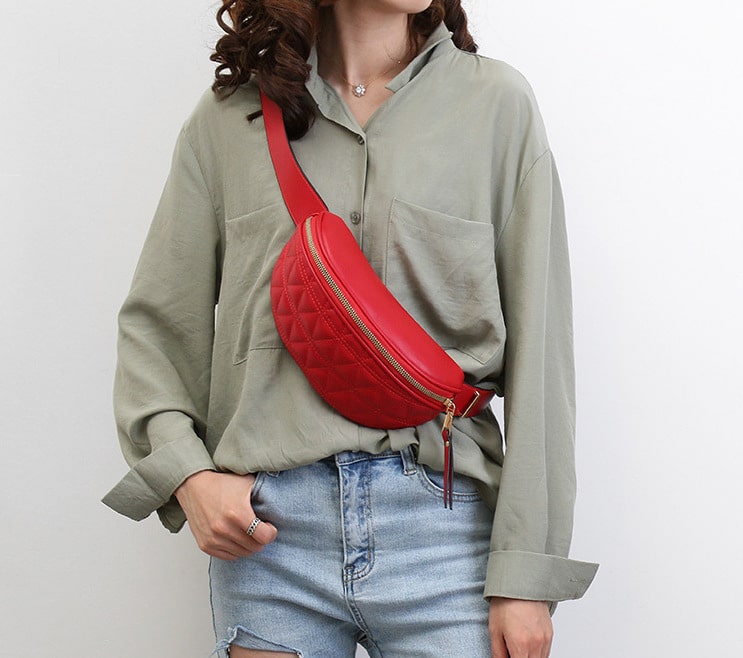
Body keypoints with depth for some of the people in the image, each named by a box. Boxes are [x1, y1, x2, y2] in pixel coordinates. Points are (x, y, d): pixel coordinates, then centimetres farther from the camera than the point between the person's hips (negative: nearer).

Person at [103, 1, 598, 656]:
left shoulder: (497, 102, 3)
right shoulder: (229, 117, 7)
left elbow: (537, 351, -1)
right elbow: (155, 323, 11)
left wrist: (526, 572, -6)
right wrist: (187, 473, -6)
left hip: (442, 524, 0)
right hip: (267, 526, 1)